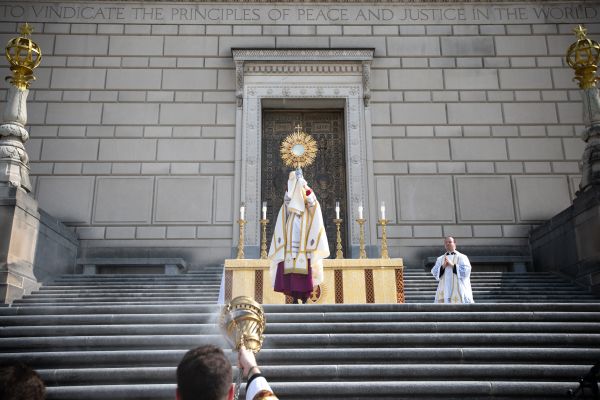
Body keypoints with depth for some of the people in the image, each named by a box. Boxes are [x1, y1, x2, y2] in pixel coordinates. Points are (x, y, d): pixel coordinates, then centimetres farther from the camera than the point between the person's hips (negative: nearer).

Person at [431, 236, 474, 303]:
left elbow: (466, 271, -7)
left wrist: (452, 265, -11)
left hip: (458, 290, -3)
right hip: (445, 290, 3)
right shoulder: (440, 259, 17)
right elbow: (434, 272, 8)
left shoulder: (462, 257, 7)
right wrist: (443, 266, -8)